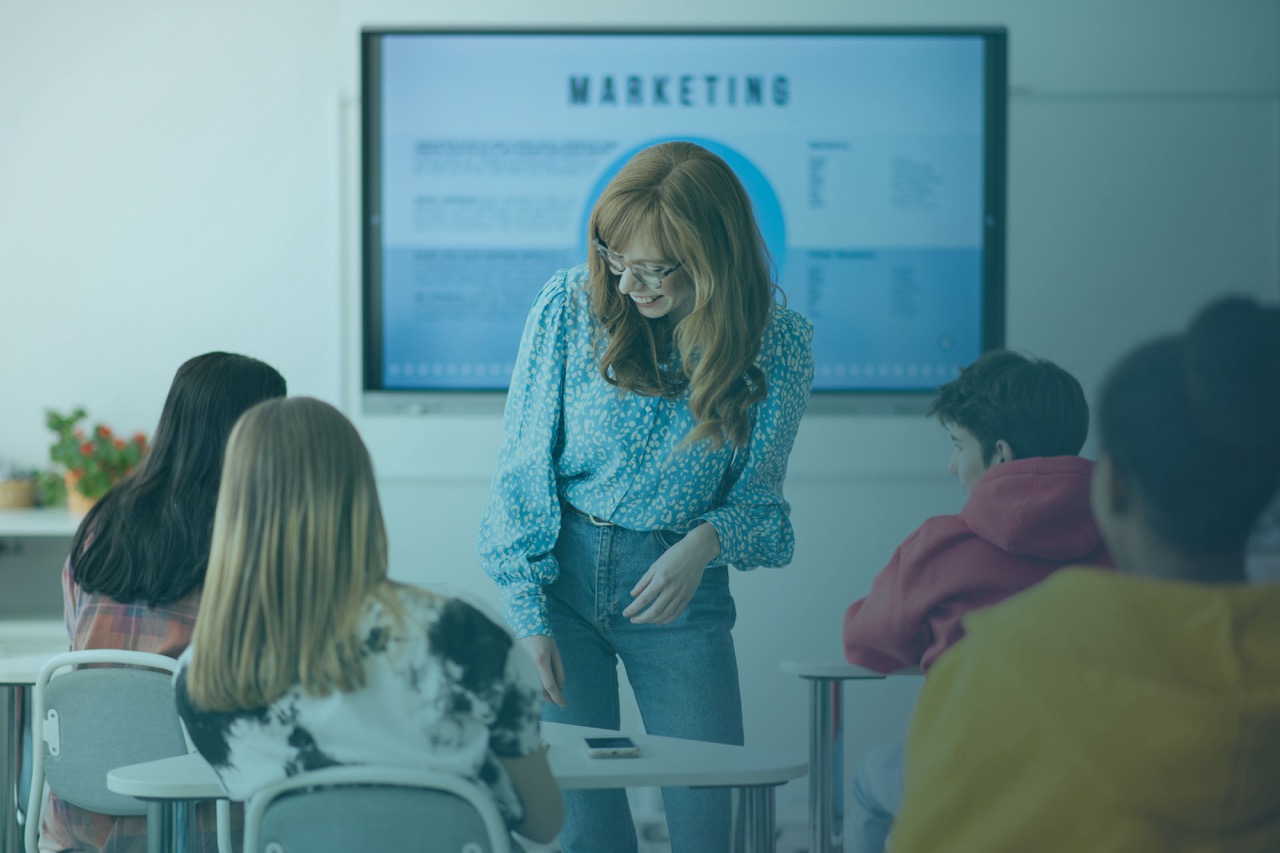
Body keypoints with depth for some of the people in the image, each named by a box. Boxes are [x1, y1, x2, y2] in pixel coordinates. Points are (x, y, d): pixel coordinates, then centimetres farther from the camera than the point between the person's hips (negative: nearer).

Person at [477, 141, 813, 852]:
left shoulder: (777, 342, -9)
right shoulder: (571, 306, -11)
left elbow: (757, 494, 1)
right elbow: (522, 469, -4)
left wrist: (705, 543, -22)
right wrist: (529, 618, -9)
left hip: (681, 589, 1)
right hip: (562, 572, 0)